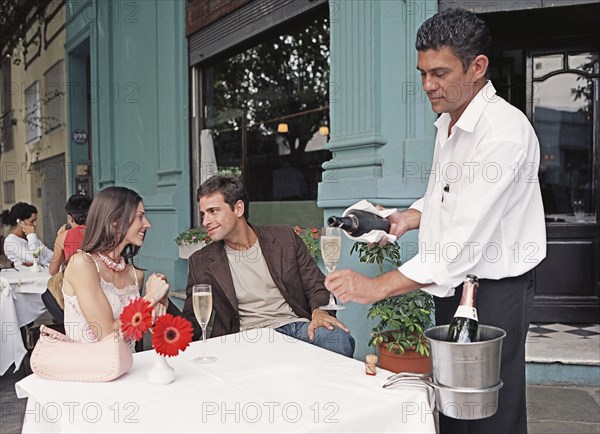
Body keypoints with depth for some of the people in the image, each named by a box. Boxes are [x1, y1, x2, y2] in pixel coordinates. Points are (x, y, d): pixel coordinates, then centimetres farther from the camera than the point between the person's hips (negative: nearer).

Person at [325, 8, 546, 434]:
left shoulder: (504, 131, -22)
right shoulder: (448, 122, 8)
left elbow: (467, 239, -29)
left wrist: (380, 287, -31)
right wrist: (407, 218, 0)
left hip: (494, 292, -8)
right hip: (452, 288, 8)